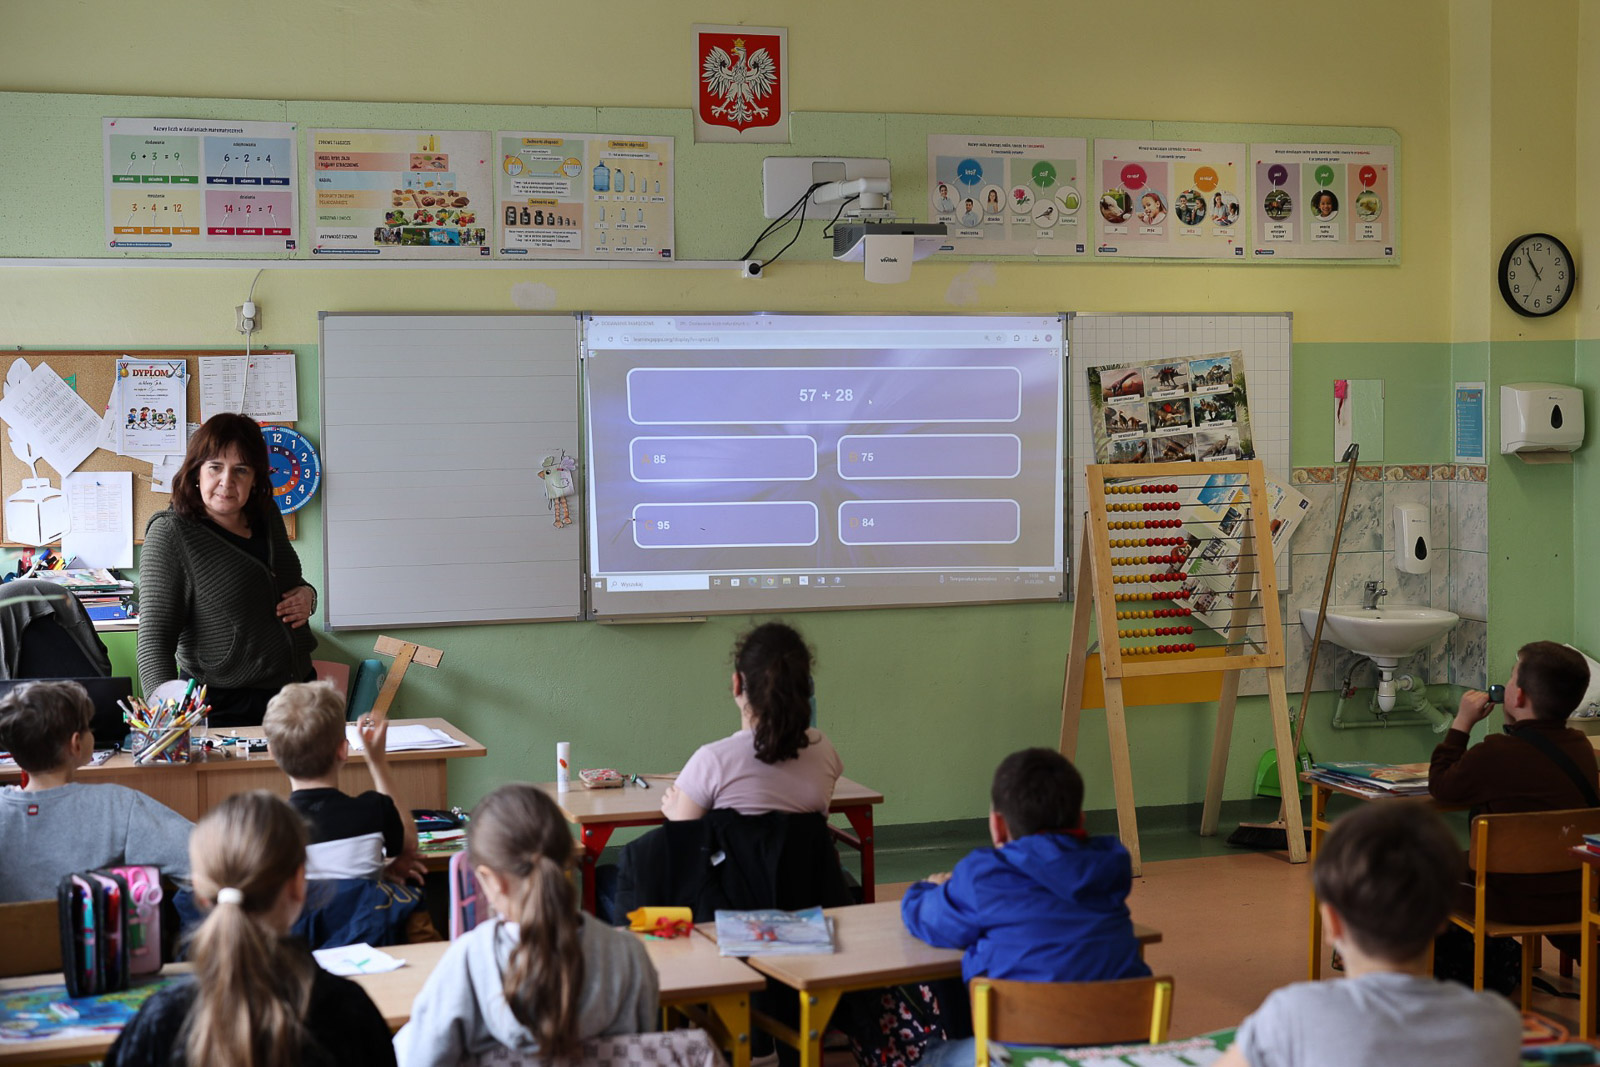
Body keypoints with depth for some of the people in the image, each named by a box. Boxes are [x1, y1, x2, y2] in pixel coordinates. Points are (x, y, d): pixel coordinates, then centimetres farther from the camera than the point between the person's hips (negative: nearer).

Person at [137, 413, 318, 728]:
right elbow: (154, 636, -17)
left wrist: (307, 596, 0)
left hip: (297, 688, 6)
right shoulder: (170, 534, -13)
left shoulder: (266, 515, 6)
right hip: (224, 707, -6)